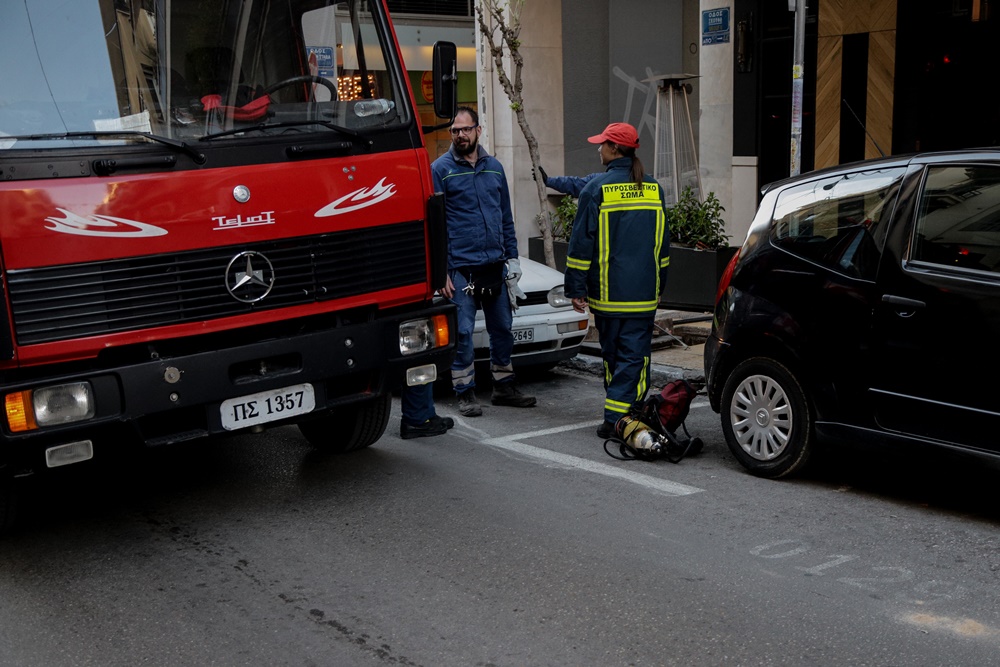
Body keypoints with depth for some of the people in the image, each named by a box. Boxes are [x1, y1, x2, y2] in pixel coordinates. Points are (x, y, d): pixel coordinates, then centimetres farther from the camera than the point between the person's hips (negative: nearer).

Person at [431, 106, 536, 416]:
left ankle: (504, 387, 25)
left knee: (503, 329, 12)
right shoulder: (441, 169, -3)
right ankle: (466, 394, 9)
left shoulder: (494, 167, 12)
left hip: (496, 266, 5)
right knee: (462, 333, -2)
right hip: (461, 268, -5)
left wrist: (512, 258, 10)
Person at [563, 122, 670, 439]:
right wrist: (659, 287, 23)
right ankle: (620, 417, -6)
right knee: (635, 355, 2)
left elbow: (582, 243, -8)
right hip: (644, 294, 3)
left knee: (612, 355, 10)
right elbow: (663, 244, 16)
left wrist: (576, 288, -3)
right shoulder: (653, 189, 9)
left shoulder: (596, 189, -8)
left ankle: (614, 417, 16)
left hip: (607, 293, -2)